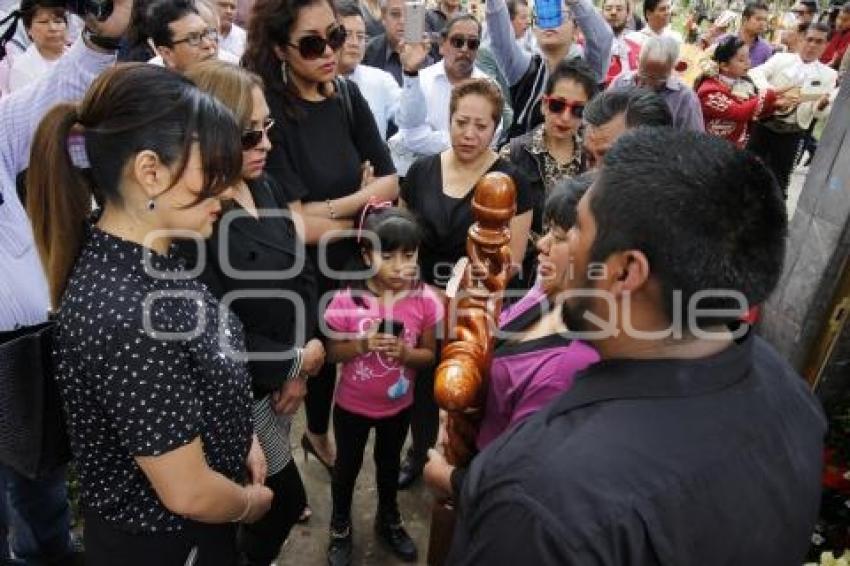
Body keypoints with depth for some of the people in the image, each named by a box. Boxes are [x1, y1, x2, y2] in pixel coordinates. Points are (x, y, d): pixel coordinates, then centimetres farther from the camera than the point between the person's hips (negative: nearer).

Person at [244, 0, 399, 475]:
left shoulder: (348, 96, -1)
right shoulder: (267, 110, -19)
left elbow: (390, 183, -3)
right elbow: (294, 225, -23)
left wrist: (326, 208, -18)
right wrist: (364, 206, -11)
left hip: (352, 266, 6)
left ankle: (321, 435, 49)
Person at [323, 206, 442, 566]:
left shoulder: (424, 299, -19)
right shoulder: (346, 300, -24)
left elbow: (429, 354, -9)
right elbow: (333, 353, -11)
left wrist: (405, 352, -29)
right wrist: (361, 344, -30)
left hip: (398, 406, 2)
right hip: (352, 406, -1)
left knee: (389, 463, 26)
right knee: (347, 466, 21)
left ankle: (388, 520, 53)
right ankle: (340, 527, 48)